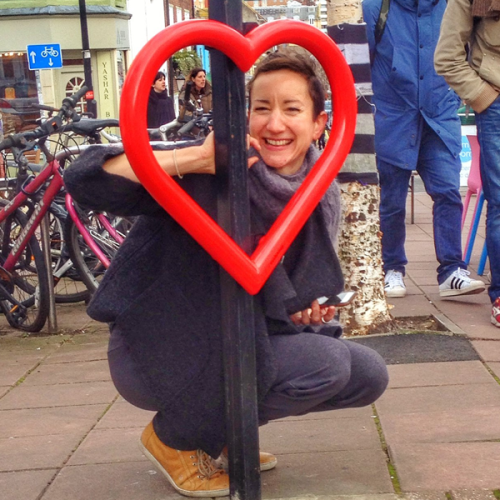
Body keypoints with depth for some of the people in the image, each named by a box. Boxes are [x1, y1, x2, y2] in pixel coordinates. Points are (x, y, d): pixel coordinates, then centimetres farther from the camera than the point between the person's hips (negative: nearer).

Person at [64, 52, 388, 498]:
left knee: (369, 376, 2)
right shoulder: (211, 175, -20)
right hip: (156, 356, -7)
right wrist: (198, 158, -40)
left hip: (241, 348, 7)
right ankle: (175, 439, -3)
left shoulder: (321, 199, 0)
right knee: (328, 364, -22)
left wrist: (306, 311, -7)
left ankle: (222, 425, 12)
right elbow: (85, 179, -32)